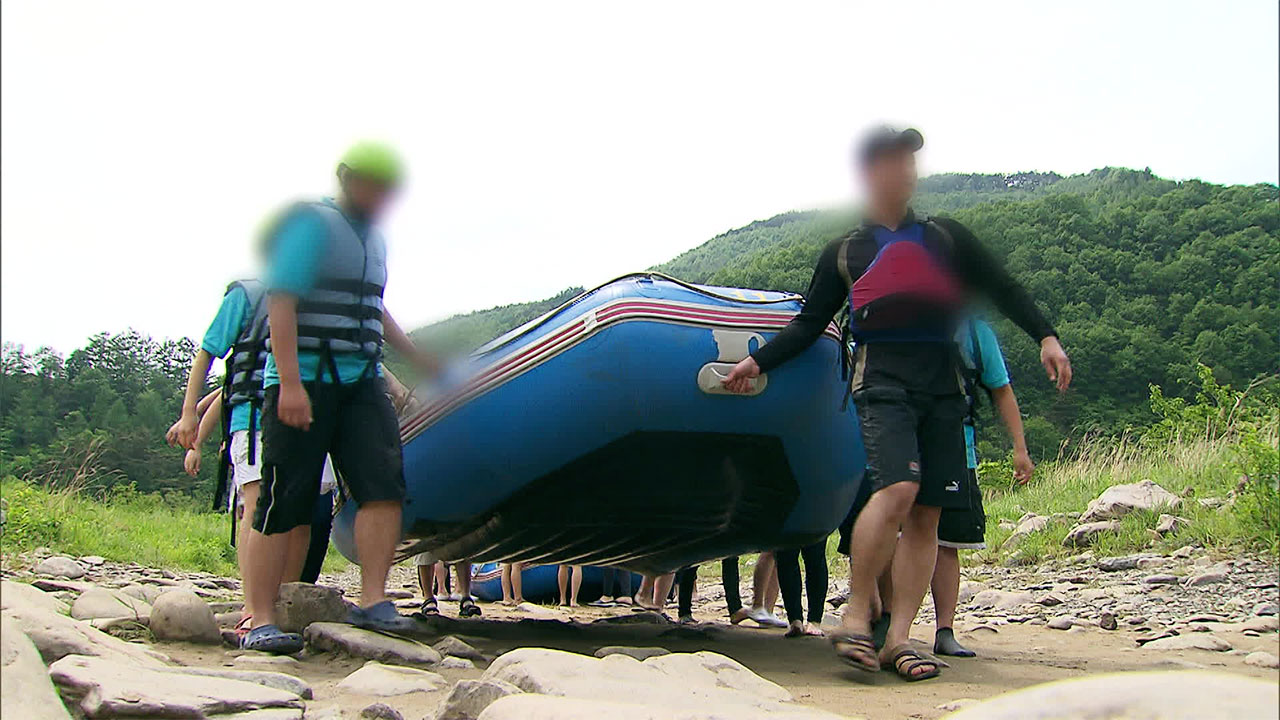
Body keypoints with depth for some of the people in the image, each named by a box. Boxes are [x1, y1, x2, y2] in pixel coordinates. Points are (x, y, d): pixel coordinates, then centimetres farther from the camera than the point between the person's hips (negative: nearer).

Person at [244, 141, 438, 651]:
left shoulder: (373, 238, 20)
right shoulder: (311, 224, -4)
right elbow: (281, 302, -14)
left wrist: (417, 357, 35)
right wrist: (289, 383, -22)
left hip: (360, 382, 7)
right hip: (303, 381, -7)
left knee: (384, 485, -8)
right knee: (283, 503, -4)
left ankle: (372, 602, -4)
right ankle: (261, 621, 2)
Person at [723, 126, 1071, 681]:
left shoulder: (946, 237, 17)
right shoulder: (843, 253, 14)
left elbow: (1003, 289, 15)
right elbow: (809, 324, 14)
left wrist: (1045, 336, 1)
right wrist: (758, 362, 2)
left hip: (942, 385, 3)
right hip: (881, 380, -3)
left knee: (926, 513, -3)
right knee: (897, 490, -24)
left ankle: (898, 639, 1)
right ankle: (856, 617, -12)